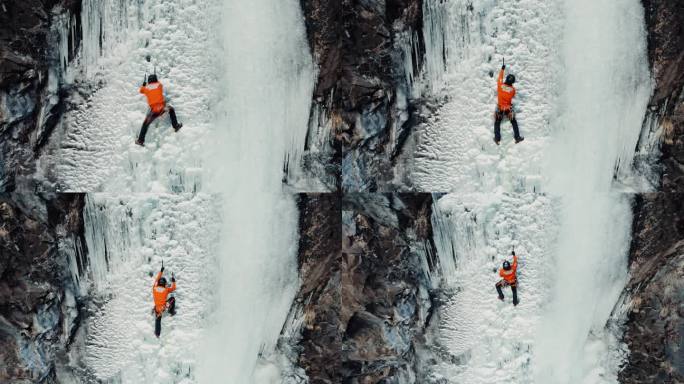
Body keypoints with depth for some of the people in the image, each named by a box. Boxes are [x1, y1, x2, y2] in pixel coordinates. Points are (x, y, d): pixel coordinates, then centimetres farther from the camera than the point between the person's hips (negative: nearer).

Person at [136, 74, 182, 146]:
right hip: (162, 107, 0)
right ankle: (175, 126, 28)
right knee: (171, 109, 31)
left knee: (145, 124, 12)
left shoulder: (146, 88, 9)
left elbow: (141, 90, 32)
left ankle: (140, 140, 7)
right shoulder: (159, 85, 8)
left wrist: (143, 85, 53)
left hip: (153, 110, 0)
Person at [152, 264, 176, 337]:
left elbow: (156, 280, 12)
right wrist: (173, 281, 19)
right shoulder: (166, 290, -11)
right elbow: (173, 288, 5)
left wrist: (161, 271, 20)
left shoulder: (154, 288, -4)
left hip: (157, 309, 3)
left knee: (157, 321, 22)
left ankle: (157, 333, 30)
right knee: (173, 298, 19)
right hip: (164, 307, -3)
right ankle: (172, 312, 26)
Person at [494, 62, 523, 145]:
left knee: (497, 123, 14)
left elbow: (500, 77, 3)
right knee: (514, 123, 13)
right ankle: (517, 138, 14)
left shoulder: (500, 85, -16)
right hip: (509, 109, 0)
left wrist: (502, 69, 16)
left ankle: (497, 139, 10)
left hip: (499, 108, 0)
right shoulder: (513, 89, -14)